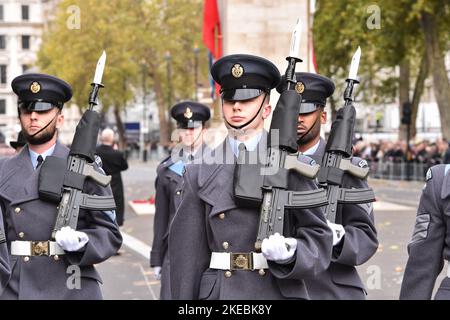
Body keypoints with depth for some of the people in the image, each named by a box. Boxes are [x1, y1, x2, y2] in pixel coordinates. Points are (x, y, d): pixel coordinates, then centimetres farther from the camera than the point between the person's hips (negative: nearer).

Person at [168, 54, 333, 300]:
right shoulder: (200, 173, 4)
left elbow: (318, 240, 2)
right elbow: (188, 252, 3)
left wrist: (290, 253, -17)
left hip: (281, 291, 0)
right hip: (219, 292, 1)